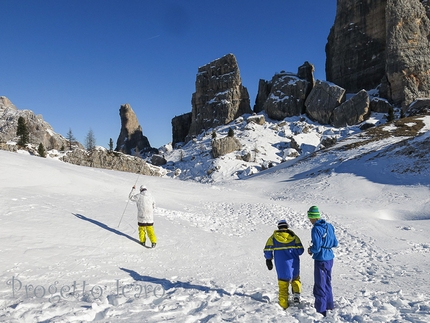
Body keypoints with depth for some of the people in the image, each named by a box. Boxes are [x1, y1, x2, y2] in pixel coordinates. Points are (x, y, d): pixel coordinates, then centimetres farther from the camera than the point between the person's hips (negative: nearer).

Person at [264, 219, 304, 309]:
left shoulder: (273, 237, 0)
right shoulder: (293, 236, 2)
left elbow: (267, 251, -3)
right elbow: (300, 250, -4)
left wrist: (269, 261, 12)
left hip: (281, 266, -1)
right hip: (294, 265, 1)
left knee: (283, 287, 9)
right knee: (296, 279, 25)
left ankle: (284, 306, 12)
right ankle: (297, 294, 4)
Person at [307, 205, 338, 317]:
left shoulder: (316, 229, -20)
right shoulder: (329, 226, 3)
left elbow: (316, 248, -22)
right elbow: (335, 243, 10)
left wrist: (310, 250, -2)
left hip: (321, 260, -8)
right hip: (330, 259, 8)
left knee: (320, 286, 4)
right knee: (327, 283, 22)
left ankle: (321, 310, 12)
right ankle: (329, 305, 35)